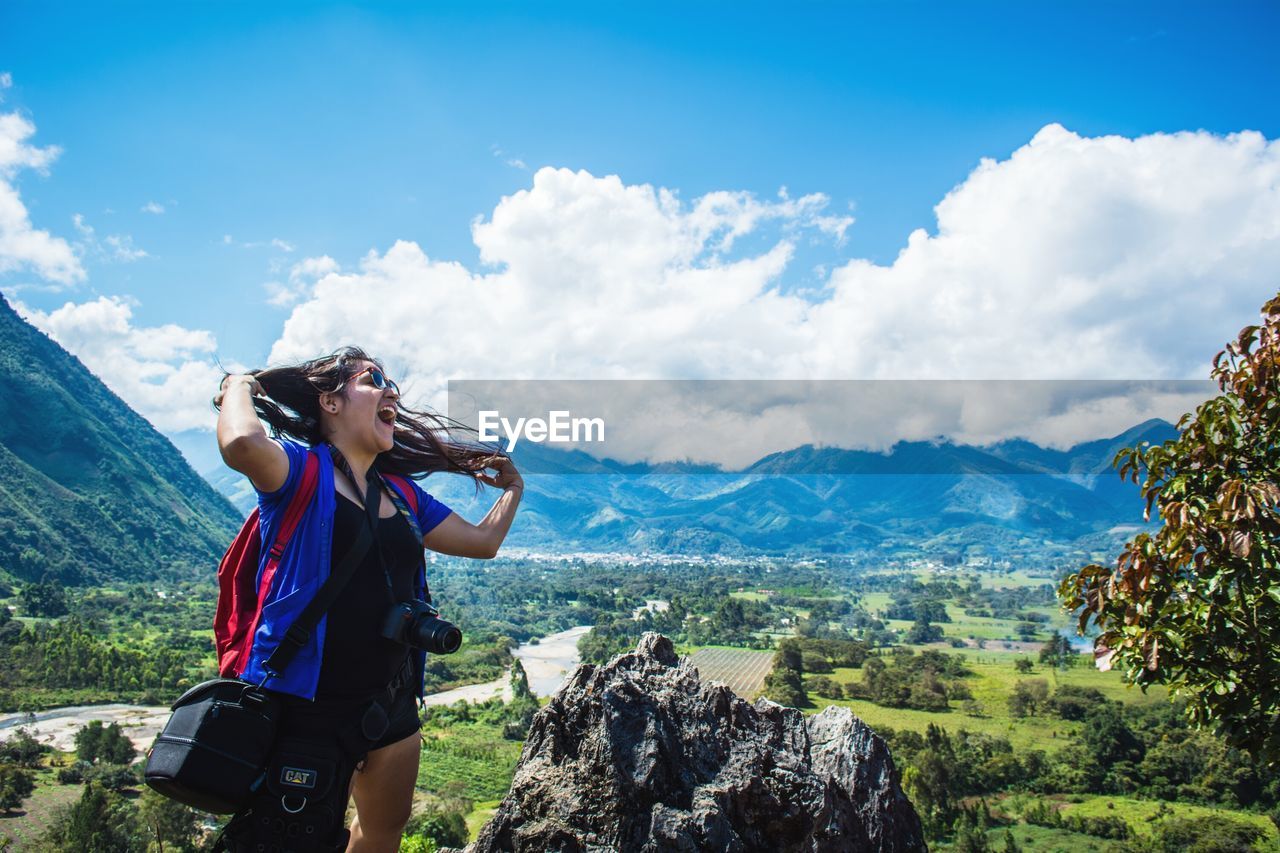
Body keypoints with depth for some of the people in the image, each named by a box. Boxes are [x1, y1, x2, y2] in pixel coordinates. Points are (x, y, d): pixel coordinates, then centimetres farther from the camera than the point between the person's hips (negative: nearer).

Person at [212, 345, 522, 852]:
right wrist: (239, 388, -12)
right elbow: (243, 443, -31)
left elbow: (483, 541, 18)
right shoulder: (299, 469, -9)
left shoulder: (403, 494, 11)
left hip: (391, 701, 7)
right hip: (304, 704, -7)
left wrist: (512, 488, 25)